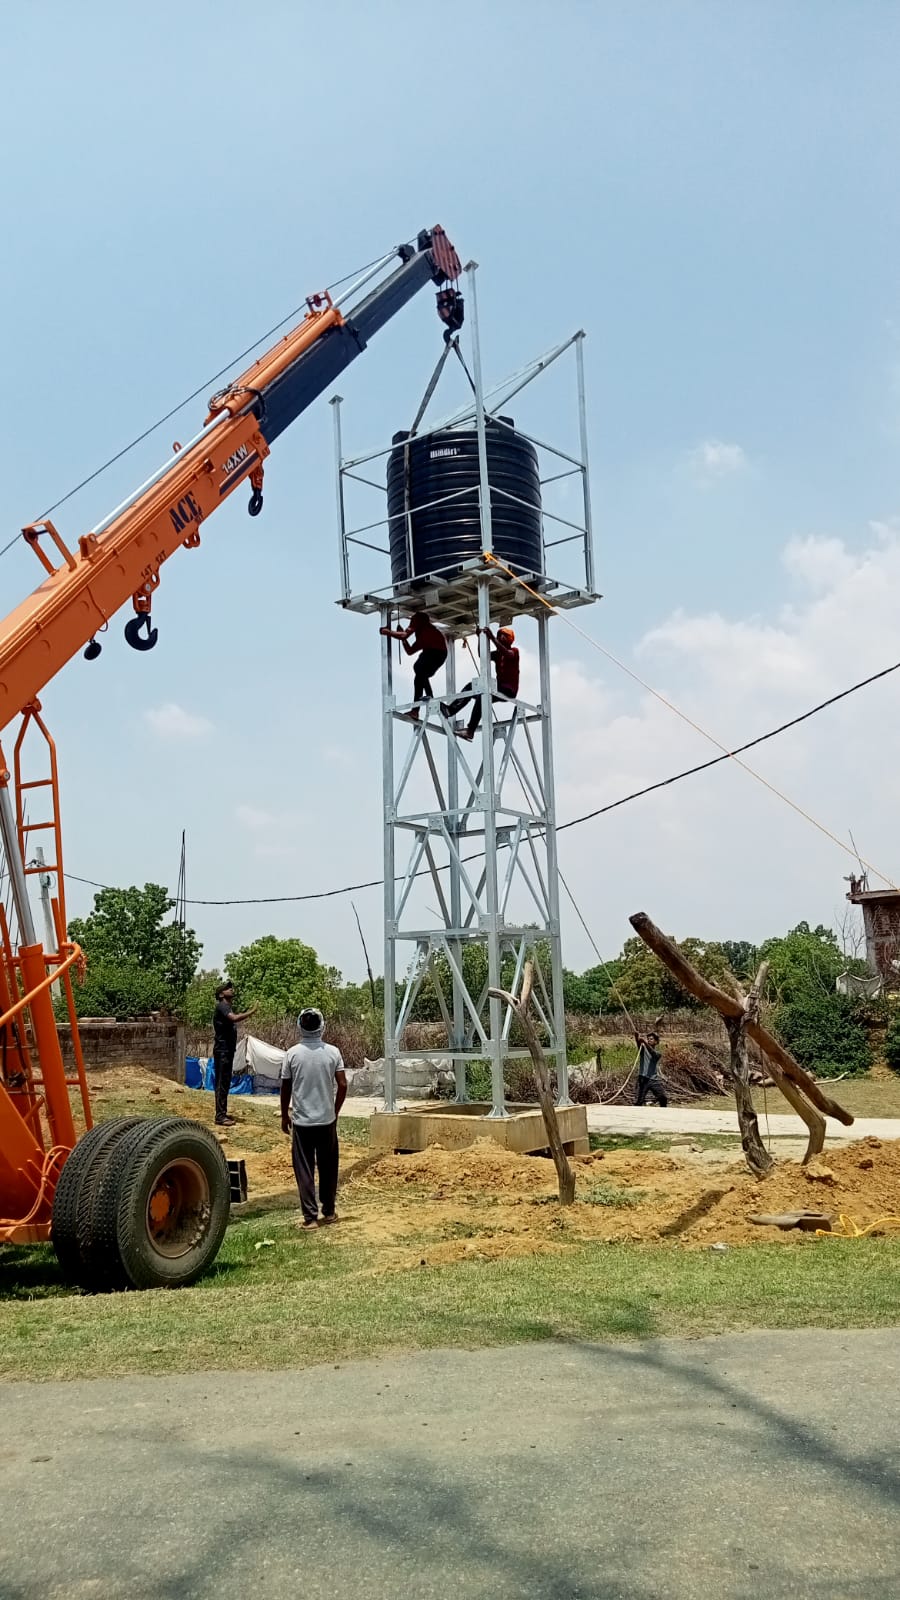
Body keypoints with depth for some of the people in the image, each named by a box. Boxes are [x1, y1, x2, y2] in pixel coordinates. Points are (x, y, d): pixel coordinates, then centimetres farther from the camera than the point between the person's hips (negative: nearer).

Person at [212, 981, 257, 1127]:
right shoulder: (221, 1006, -14)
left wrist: (246, 1010, 13)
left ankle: (222, 1113, 21)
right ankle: (220, 1117, -9)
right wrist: (251, 1012, -23)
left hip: (228, 1050, 10)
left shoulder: (228, 1007, 17)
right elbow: (234, 1018, -31)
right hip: (222, 1051, -10)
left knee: (225, 1082, 14)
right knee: (222, 1082, -9)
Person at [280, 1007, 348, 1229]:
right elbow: (342, 1085, -5)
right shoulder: (332, 1052, -5)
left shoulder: (293, 1054, -7)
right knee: (328, 1167, 14)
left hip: (301, 1121, -1)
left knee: (304, 1169, 4)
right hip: (327, 1120, 1)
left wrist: (284, 1115, 12)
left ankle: (311, 1217, 1)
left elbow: (285, 1088, -1)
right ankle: (329, 1212, 22)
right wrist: (335, 1111, 10)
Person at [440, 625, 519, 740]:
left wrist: (492, 638, -29)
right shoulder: (497, 654, 21)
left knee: (482, 695, -32)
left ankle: (470, 731, -39)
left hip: (509, 690, -7)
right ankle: (451, 709, -28)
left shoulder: (514, 651, 2)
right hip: (498, 687, 8)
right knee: (471, 687, -11)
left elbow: (506, 653, -22)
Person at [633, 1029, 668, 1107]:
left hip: (654, 1079, 2)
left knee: (664, 1098, 3)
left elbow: (652, 1053, -18)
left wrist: (645, 1043, -36)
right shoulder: (643, 1048, 6)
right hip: (643, 1078, -1)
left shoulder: (658, 1052, 7)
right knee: (639, 1101, -6)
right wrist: (637, 1037, -42)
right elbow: (639, 1044, -18)